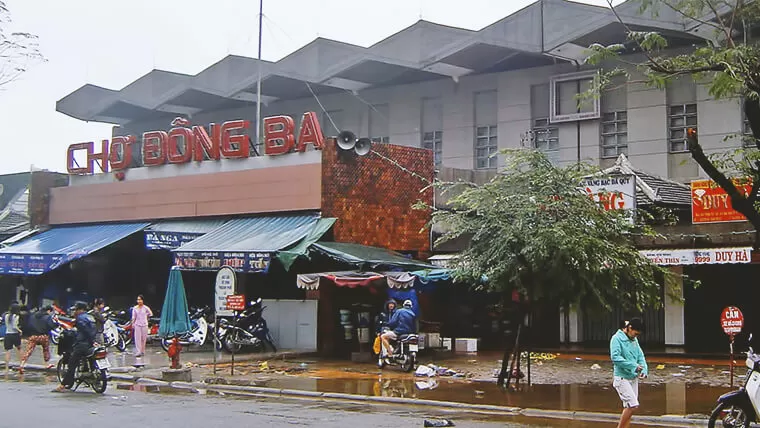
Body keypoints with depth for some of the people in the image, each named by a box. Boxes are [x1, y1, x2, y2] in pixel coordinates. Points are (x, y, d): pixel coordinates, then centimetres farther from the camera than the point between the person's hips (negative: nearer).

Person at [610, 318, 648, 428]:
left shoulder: (634, 339, 11)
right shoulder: (617, 338, -12)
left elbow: (640, 356, 12)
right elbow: (615, 357, -22)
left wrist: (644, 370, -6)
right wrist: (633, 366, -23)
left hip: (633, 378, 8)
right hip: (622, 378, -8)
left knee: (628, 407, 9)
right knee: (633, 405, -14)